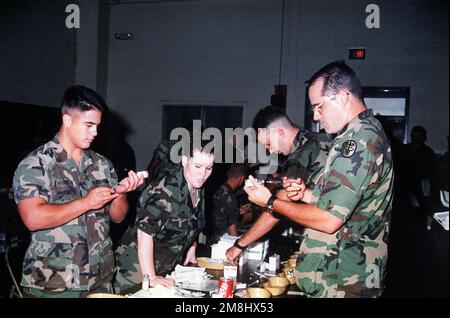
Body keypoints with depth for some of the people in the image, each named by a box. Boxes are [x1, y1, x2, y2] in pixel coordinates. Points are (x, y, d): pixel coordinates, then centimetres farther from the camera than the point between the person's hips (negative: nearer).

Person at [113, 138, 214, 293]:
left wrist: (192, 246, 8)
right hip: (139, 267, -7)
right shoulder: (166, 191, -25)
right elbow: (145, 231, -31)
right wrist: (151, 278, -32)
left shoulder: (199, 190, 1)